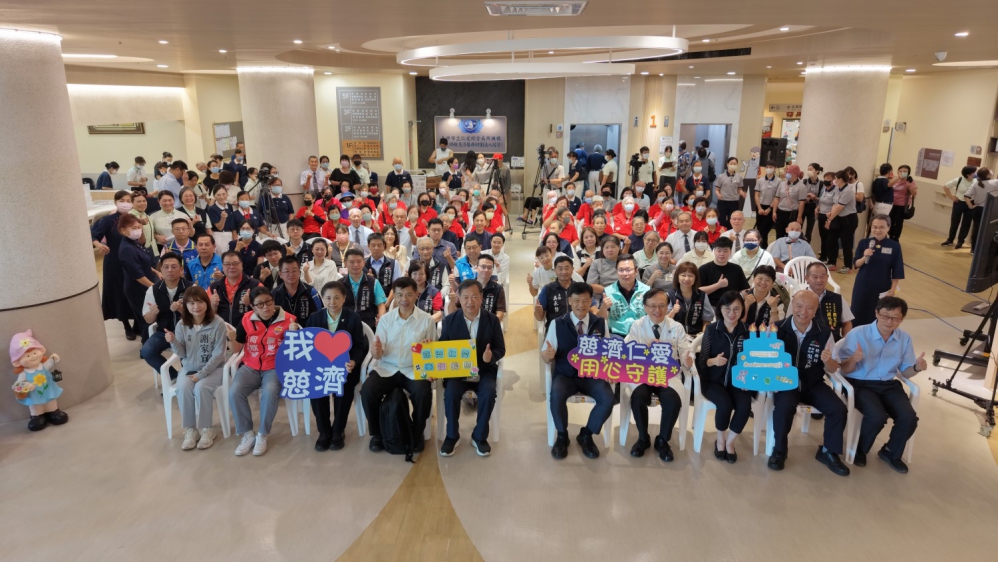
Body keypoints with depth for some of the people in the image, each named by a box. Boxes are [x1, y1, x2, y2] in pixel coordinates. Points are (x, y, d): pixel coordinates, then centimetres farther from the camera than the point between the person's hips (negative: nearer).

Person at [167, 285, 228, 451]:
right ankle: (190, 430, -12)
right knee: (183, 388, -27)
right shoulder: (182, 325, -2)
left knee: (201, 388, -31)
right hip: (189, 368, 3)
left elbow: (218, 354, -14)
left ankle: (207, 429, -14)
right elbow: (182, 354, 0)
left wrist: (201, 374, -20)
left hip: (213, 368, -3)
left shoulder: (218, 323, -13)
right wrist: (173, 342, -20)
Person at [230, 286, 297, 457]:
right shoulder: (247, 319, 0)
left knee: (270, 392, -34)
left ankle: (262, 435, -12)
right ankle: (247, 434, -7)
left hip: (275, 368, -3)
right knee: (234, 392, -25)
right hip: (250, 367, 3)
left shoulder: (287, 320, -9)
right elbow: (236, 350, 6)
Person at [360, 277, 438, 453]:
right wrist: (376, 351, -24)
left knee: (424, 393, -31)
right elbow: (378, 354, 1)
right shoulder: (385, 318, 5)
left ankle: (417, 434, -2)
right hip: (387, 368, 2)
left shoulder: (427, 320, 0)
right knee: (367, 391, -26)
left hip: (415, 370, -1)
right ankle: (377, 433, 0)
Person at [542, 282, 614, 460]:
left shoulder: (601, 323, 5)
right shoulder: (557, 324, -1)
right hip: (565, 375, -2)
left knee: (608, 398, -27)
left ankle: (586, 435, 1)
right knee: (556, 395, -34)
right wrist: (547, 355, -26)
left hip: (593, 375, 2)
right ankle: (562, 436, -4)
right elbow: (546, 355, -2)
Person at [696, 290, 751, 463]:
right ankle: (720, 440, 1)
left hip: (737, 381, 2)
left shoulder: (748, 331, 3)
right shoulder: (711, 329, -3)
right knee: (725, 403, -30)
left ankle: (730, 441, 1)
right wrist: (713, 361, -26)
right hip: (713, 381, -2)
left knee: (745, 406, -27)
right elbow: (702, 361, -3)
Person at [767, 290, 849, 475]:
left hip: (814, 384, 3)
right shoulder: (777, 329, -10)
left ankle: (828, 452, 10)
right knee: (784, 407, -32)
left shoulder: (824, 333, -3)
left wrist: (828, 360, -20)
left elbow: (833, 369, 4)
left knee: (839, 409, -17)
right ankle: (779, 450, -4)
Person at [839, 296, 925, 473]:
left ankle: (891, 452, 13)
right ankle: (860, 450, 2)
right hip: (860, 384, -5)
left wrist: (916, 368, -13)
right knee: (877, 416, -30)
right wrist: (853, 360, -33)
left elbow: (905, 372, 10)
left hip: (889, 385, 5)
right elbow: (844, 370, -10)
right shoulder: (857, 334, -12)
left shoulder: (905, 338, 3)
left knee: (910, 418, -19)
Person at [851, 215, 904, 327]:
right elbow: (856, 264, -3)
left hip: (882, 288, -1)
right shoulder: (864, 243, -4)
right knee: (858, 315, 8)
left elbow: (896, 272, -4)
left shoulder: (894, 246, -8)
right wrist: (865, 257, -23)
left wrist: (892, 290, -6)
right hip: (862, 287, 1)